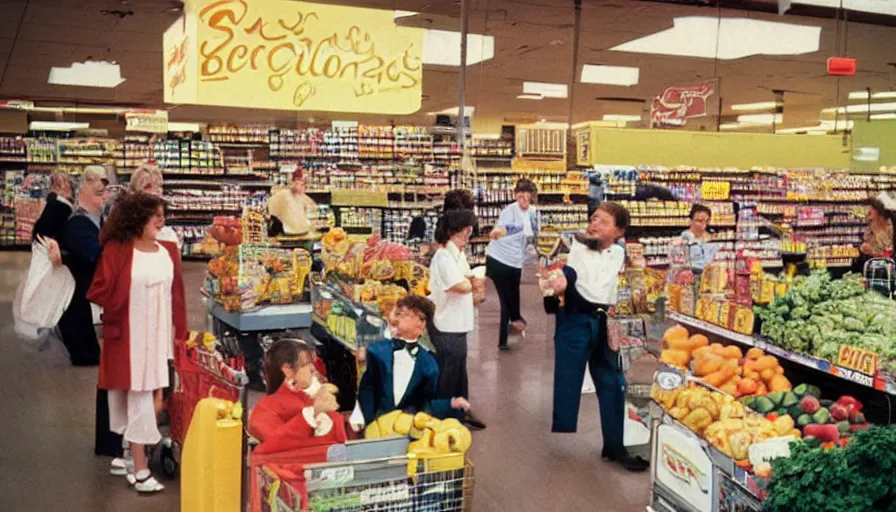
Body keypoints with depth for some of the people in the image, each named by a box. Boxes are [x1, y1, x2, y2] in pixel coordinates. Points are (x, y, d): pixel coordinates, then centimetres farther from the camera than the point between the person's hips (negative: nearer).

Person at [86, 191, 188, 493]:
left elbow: (176, 295, 9)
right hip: (130, 337, -5)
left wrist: (179, 331, 8)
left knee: (155, 400, 9)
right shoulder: (116, 250, -12)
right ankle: (140, 470, 9)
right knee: (139, 401, 0)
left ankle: (134, 454, 27)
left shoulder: (168, 251, 4)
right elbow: (98, 291, -10)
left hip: (160, 337, 5)